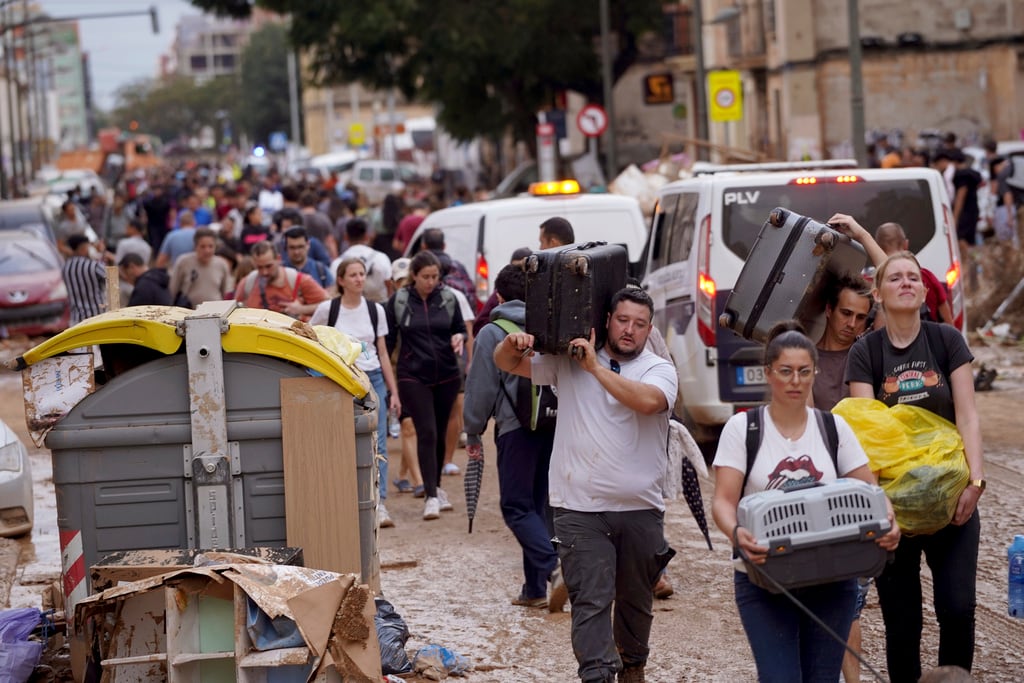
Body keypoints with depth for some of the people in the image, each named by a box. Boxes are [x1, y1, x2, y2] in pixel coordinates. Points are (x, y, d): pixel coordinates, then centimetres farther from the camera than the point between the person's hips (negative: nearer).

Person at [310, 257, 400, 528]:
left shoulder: (375, 310, 8)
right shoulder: (327, 309, -1)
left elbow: (383, 354, 12)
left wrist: (393, 392, 9)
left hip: (373, 379, 2)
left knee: (377, 444, -6)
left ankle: (379, 504, -8)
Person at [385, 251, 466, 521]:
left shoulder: (448, 298, 2)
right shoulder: (398, 301, -2)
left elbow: (461, 328, 12)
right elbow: (388, 339, 3)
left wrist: (459, 338, -11)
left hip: (446, 376, 3)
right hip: (413, 377, -3)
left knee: (440, 433, 11)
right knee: (427, 433, -11)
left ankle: (436, 487, 27)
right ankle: (431, 497, -11)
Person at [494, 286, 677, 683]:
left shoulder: (659, 370, 1)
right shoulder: (567, 361, 5)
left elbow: (648, 400, -23)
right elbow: (506, 363, 9)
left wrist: (595, 367, -19)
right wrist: (512, 343, -15)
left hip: (641, 509, 1)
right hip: (580, 510, -1)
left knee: (636, 599, 17)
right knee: (591, 600, -11)